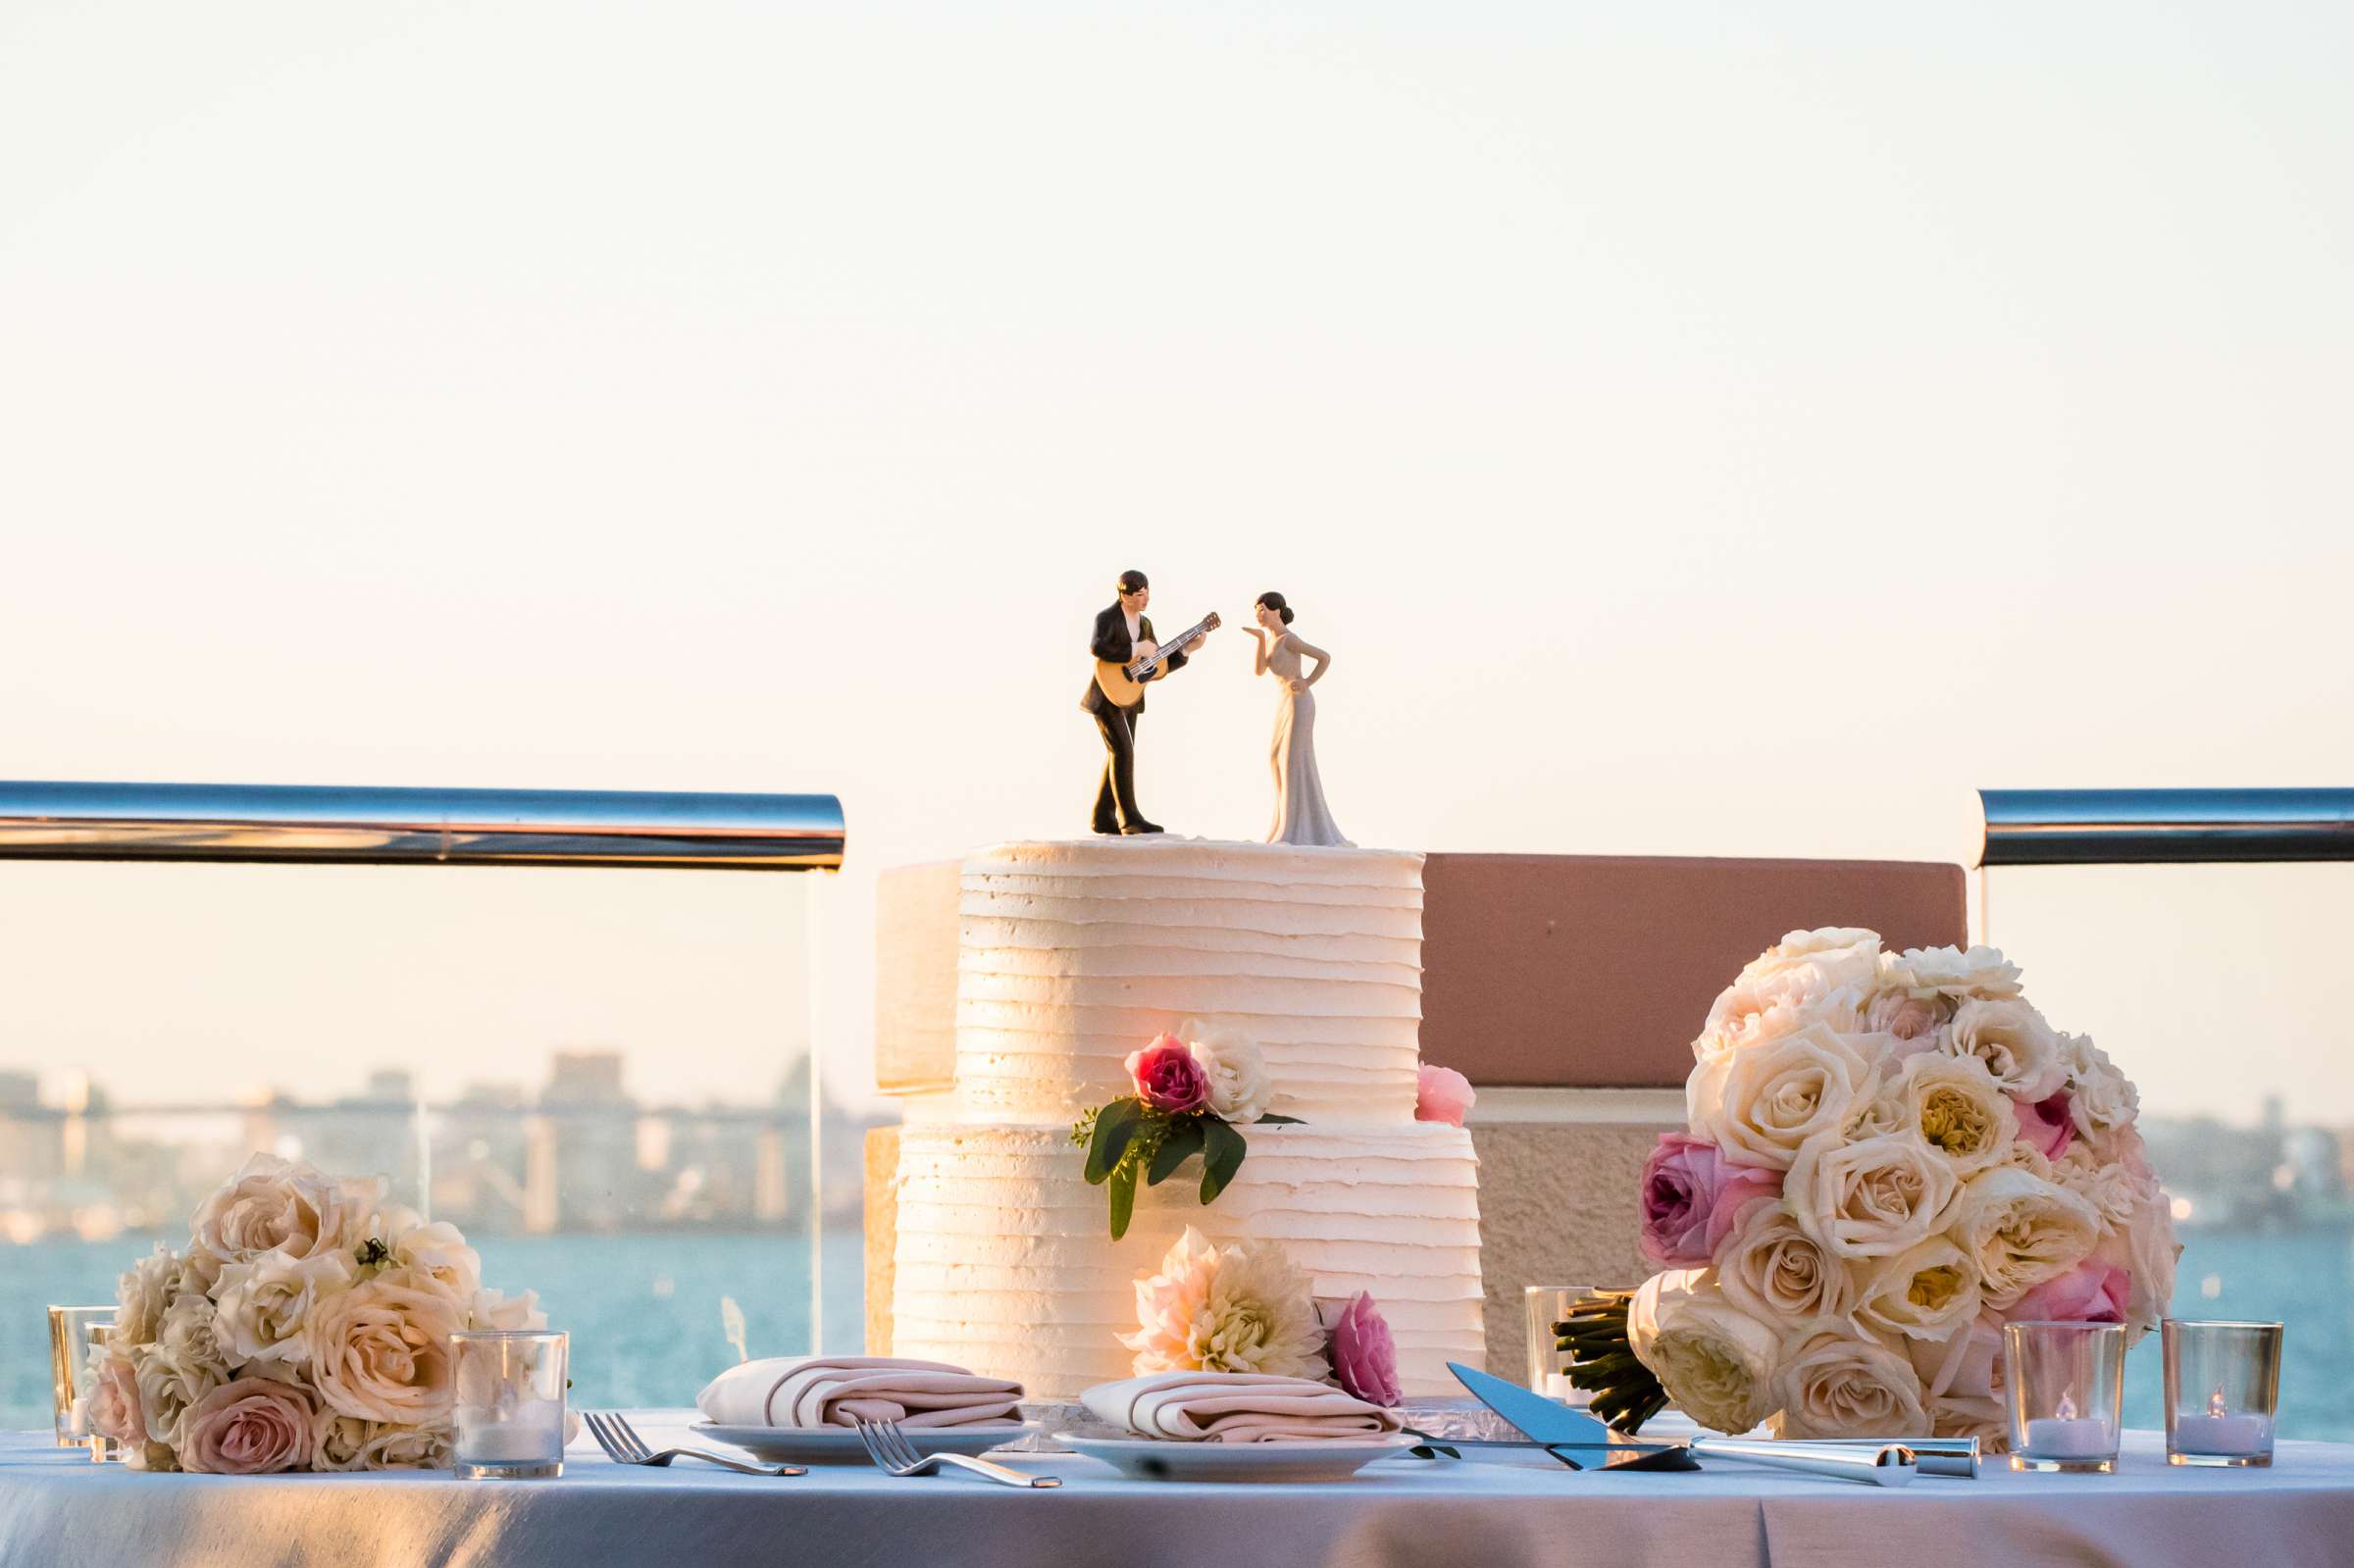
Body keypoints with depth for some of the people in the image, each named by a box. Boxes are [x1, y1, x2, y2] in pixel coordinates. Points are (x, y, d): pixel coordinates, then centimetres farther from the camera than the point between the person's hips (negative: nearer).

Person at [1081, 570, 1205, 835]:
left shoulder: (1144, 623, 10)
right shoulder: (1107, 618, -13)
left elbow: (1158, 669, 9)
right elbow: (1097, 647, -35)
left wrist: (1187, 649, -1)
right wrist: (1136, 650, -29)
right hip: (1106, 696, -8)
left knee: (1118, 755, 8)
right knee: (1123, 751, -15)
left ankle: (1103, 818, 13)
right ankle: (1130, 819, -16)